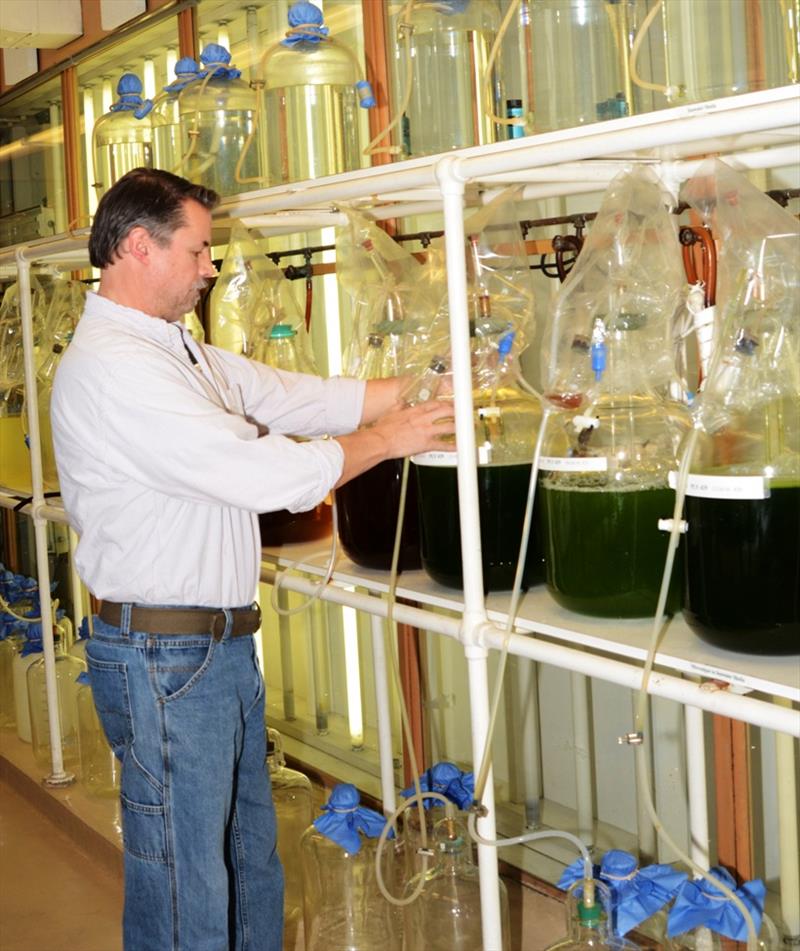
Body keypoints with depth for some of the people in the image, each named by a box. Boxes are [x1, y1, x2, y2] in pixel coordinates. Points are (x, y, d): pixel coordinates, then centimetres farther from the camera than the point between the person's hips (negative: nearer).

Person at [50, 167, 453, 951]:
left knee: (250, 861, 20)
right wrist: (386, 440, -9)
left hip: (223, 643, 10)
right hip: (166, 656, -10)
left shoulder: (179, 352, 13)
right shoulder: (111, 366, -21)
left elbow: (296, 397, 12)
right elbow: (265, 474, -23)